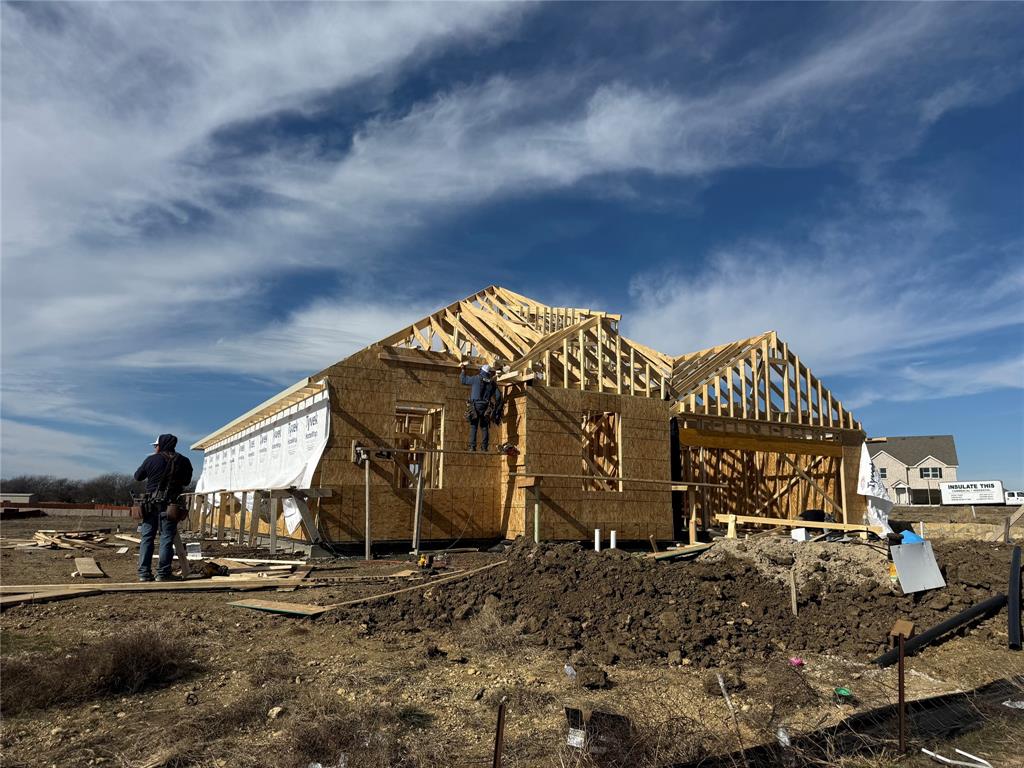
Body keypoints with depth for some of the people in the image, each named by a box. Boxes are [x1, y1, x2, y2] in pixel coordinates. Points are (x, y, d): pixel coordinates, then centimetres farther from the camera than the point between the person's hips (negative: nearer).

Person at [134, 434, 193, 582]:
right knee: (166, 539, 2)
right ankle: (163, 573, 0)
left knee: (147, 537, 9)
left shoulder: (151, 459, 0)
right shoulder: (183, 461, 1)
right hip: (170, 504, -1)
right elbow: (187, 481, 15)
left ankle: (144, 572, 8)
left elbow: (138, 476, 14)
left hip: (151, 503, 1)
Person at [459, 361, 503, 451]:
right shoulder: (492, 383, 8)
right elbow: (498, 395, 7)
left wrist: (462, 370, 25)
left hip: (475, 406, -2)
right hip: (485, 408, 2)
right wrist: (497, 408, 15)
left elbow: (463, 380, 10)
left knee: (473, 427, -1)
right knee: (484, 427, 6)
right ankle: (484, 447, 1)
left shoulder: (476, 379, 0)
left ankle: (472, 446, -8)